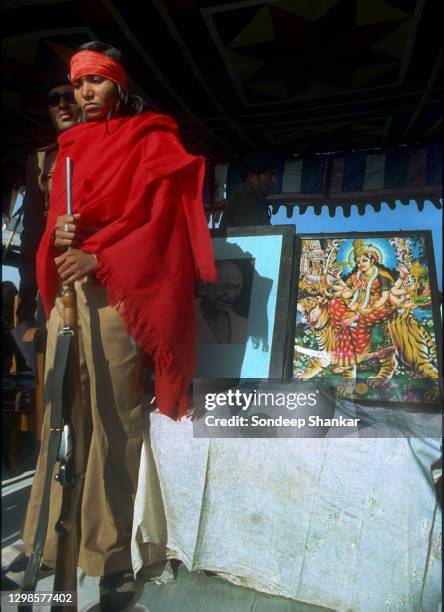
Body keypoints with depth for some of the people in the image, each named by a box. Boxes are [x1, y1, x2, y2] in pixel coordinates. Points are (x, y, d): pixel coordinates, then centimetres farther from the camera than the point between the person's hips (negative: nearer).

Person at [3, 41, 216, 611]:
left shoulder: (150, 139, 7)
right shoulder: (70, 145, 25)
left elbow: (154, 210, -5)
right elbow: (56, 212, 20)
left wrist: (96, 255, -16)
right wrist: (59, 230, -4)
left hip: (117, 286, -6)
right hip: (67, 284, 6)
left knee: (113, 417, -8)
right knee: (60, 414, 7)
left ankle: (111, 555, 3)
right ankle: (48, 544, 19)